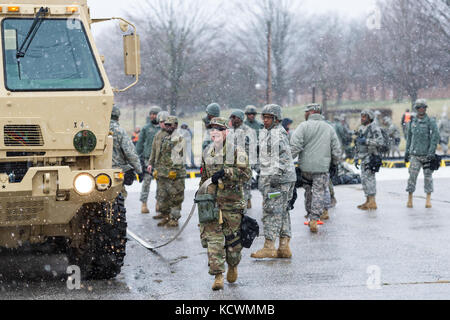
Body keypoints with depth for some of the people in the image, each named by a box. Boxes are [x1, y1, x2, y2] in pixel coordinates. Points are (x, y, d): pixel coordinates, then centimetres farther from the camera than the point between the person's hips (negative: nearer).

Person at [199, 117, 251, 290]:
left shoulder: (236, 151, -3)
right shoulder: (207, 152, 12)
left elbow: (246, 173, -13)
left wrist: (225, 172, -22)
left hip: (232, 201, -3)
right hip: (211, 200, 3)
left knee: (233, 237, 7)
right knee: (212, 237, -7)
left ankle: (233, 266, 33)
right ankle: (218, 275, -7)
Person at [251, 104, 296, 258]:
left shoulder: (279, 133, -11)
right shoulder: (267, 133, 20)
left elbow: (284, 156, -20)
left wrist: (277, 175, -26)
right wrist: (264, 178, 27)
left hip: (277, 178, -10)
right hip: (270, 177, 10)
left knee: (272, 211, -10)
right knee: (282, 212, 9)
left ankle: (269, 247, -10)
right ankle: (284, 247, 12)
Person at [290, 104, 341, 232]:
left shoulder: (304, 126, -3)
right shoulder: (329, 128, 8)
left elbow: (295, 146, -13)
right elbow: (336, 150, 10)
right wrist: (335, 164, 23)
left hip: (306, 165, -1)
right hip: (322, 167, 1)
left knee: (308, 190, 17)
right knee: (319, 192, 1)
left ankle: (310, 215, 25)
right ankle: (314, 219, -9)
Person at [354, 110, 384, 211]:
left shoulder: (374, 128, -10)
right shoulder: (361, 129, 17)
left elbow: (380, 141, -23)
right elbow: (358, 145, 24)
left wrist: (366, 141, -24)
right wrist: (356, 158, 20)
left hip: (371, 157, -9)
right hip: (363, 158, 9)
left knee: (369, 178, -11)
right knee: (364, 179, 10)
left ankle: (372, 203, -9)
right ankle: (368, 201, 17)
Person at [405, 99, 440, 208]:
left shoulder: (431, 122, -4)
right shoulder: (412, 122, 8)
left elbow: (435, 138, -9)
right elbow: (409, 137, 16)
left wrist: (431, 153, -16)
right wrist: (406, 152, 13)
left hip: (427, 154, -2)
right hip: (415, 154, 2)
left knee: (428, 176, 3)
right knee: (412, 176, -4)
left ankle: (428, 200, 10)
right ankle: (410, 199, 2)